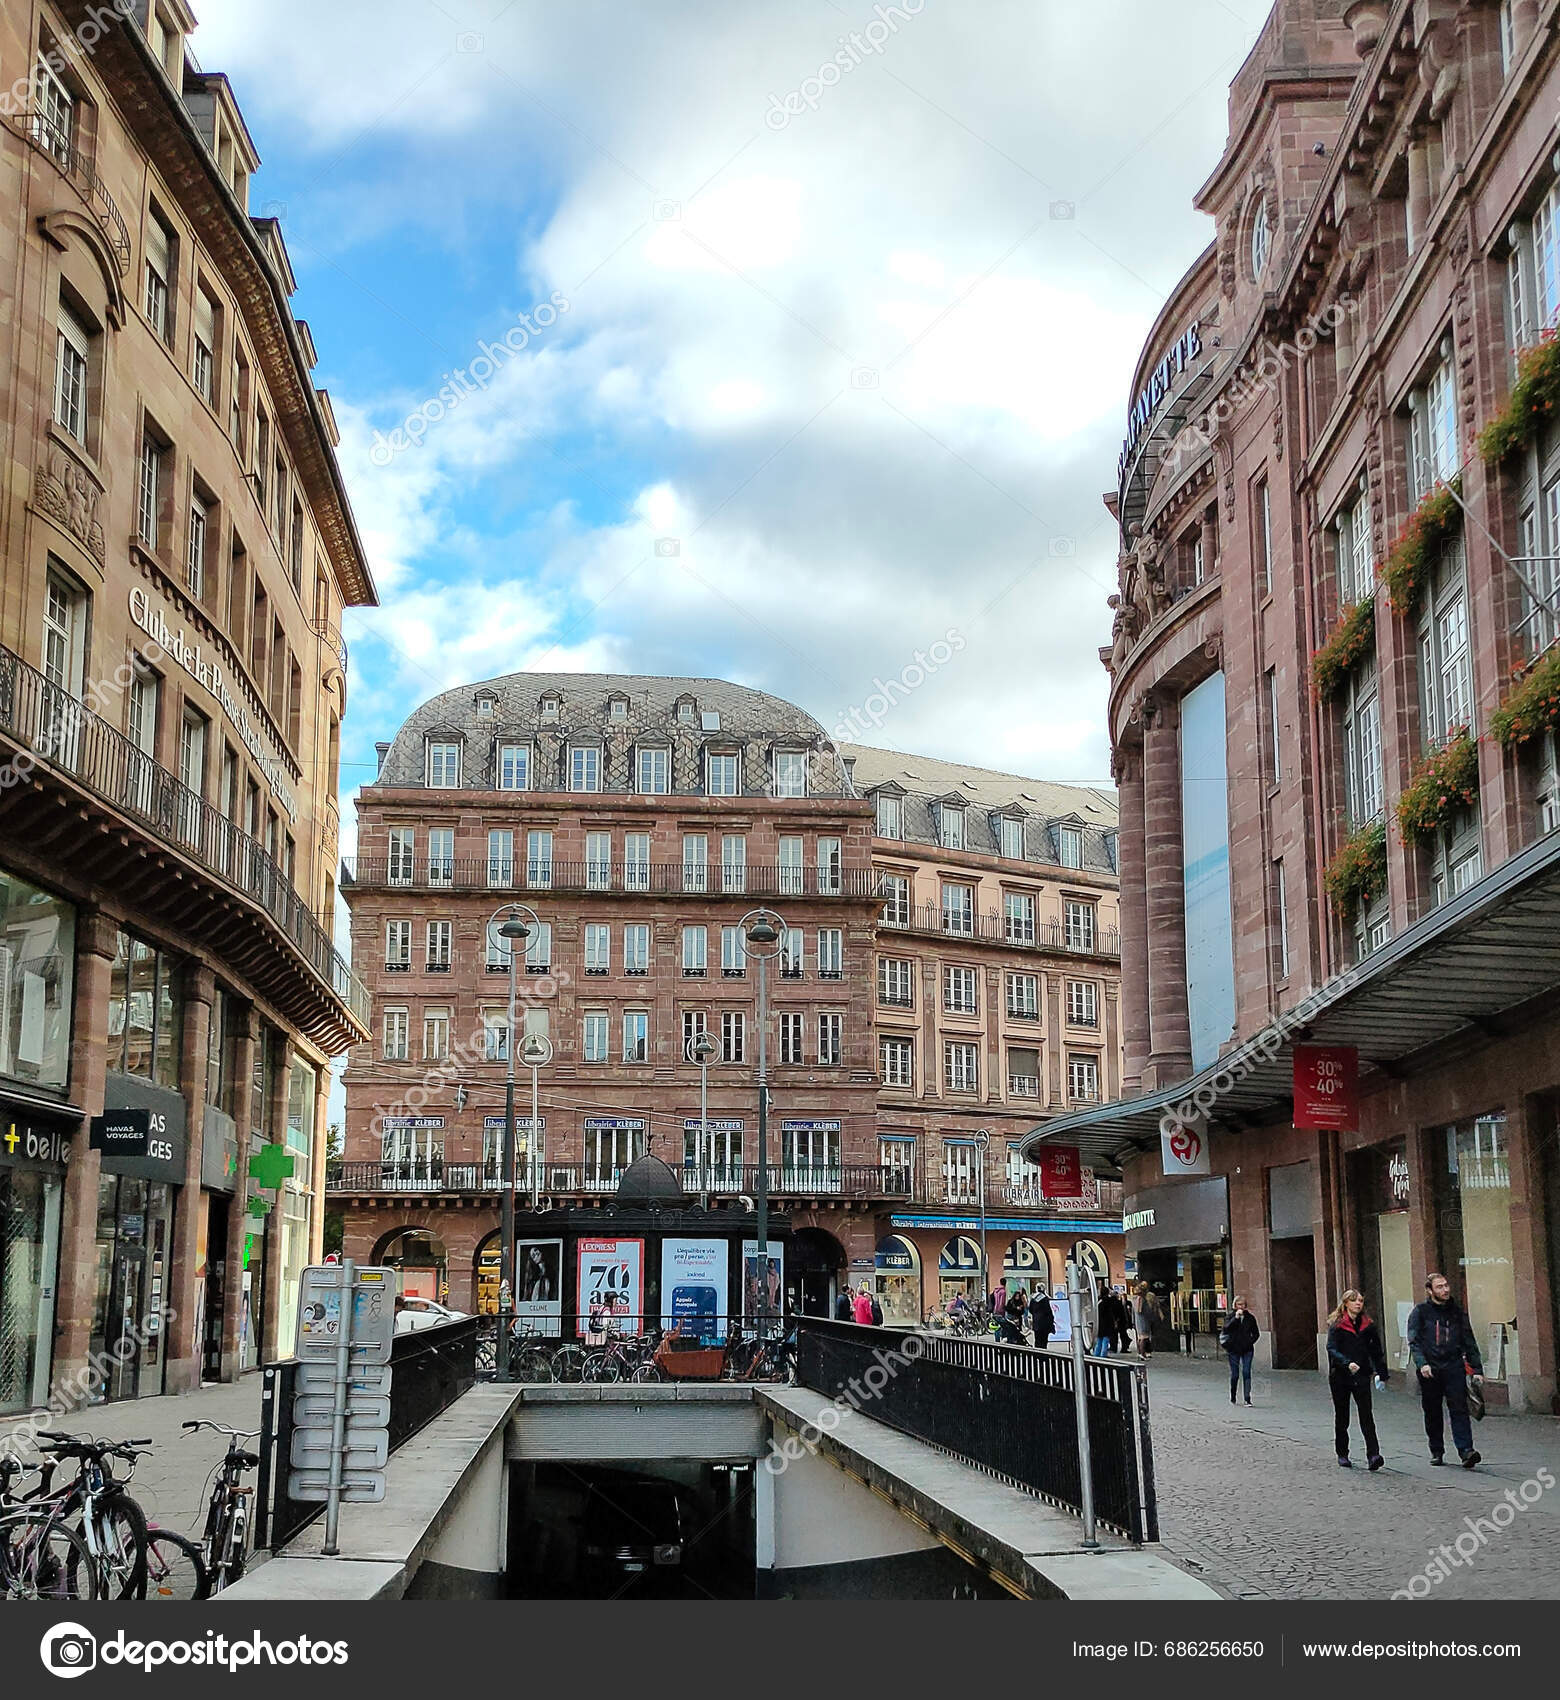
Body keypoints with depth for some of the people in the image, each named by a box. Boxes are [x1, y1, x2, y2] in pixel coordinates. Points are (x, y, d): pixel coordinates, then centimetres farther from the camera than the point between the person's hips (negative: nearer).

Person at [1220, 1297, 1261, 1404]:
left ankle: (1247, 1399, -8)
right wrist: (1236, 1318, -23)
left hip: (1247, 1350, 1)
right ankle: (1232, 1398, 24)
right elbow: (1226, 1329, -17)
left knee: (1246, 1373, -8)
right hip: (1234, 1349, -1)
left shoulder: (1250, 1317, 6)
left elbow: (1256, 1333, 15)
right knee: (1235, 1375, 5)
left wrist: (1250, 1342, -1)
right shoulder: (1231, 1316, 0)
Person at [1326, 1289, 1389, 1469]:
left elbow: (1376, 1352, 15)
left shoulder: (1368, 1326, 8)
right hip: (1340, 1377, -1)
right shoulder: (1337, 1325, -3)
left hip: (1361, 1376, 1)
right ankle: (1342, 1454, 22)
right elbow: (1331, 1349, -15)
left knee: (1366, 1414, -11)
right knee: (1341, 1417, 9)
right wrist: (1347, 1363, -31)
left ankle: (1373, 1455, -18)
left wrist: (1382, 1374, 10)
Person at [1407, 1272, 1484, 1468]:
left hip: (1454, 1367, 1)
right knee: (1432, 1413, 7)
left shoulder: (1457, 1312, 11)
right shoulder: (1421, 1312, 2)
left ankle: (1466, 1451, -17)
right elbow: (1414, 1341, -5)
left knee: (1459, 1408, -10)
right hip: (1429, 1369, -1)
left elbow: (1469, 1342, 14)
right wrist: (1422, 1363, -21)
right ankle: (1436, 1452, 19)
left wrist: (1477, 1369, 8)